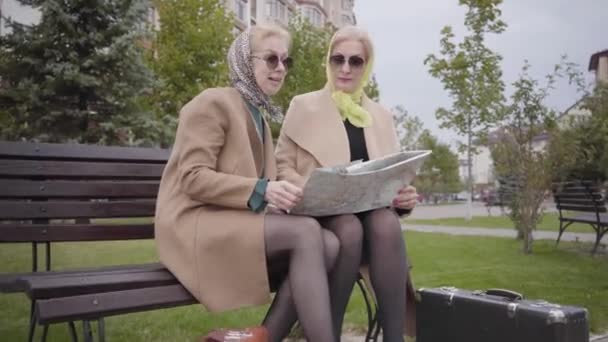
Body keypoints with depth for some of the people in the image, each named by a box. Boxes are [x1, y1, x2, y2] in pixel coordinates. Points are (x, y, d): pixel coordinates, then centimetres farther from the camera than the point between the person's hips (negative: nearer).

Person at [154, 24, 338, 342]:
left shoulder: (259, 115, 21)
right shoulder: (213, 102, -5)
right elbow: (193, 179, -15)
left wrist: (279, 194, -4)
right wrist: (261, 190, -27)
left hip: (237, 221, 7)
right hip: (197, 224, -7)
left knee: (330, 244, -19)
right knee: (306, 232, -29)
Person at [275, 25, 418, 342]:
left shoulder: (381, 116, 19)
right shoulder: (304, 106, 9)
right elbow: (282, 165, 5)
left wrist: (404, 196, -7)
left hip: (372, 212, 3)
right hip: (318, 214, -2)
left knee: (387, 223, -33)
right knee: (350, 228, -36)